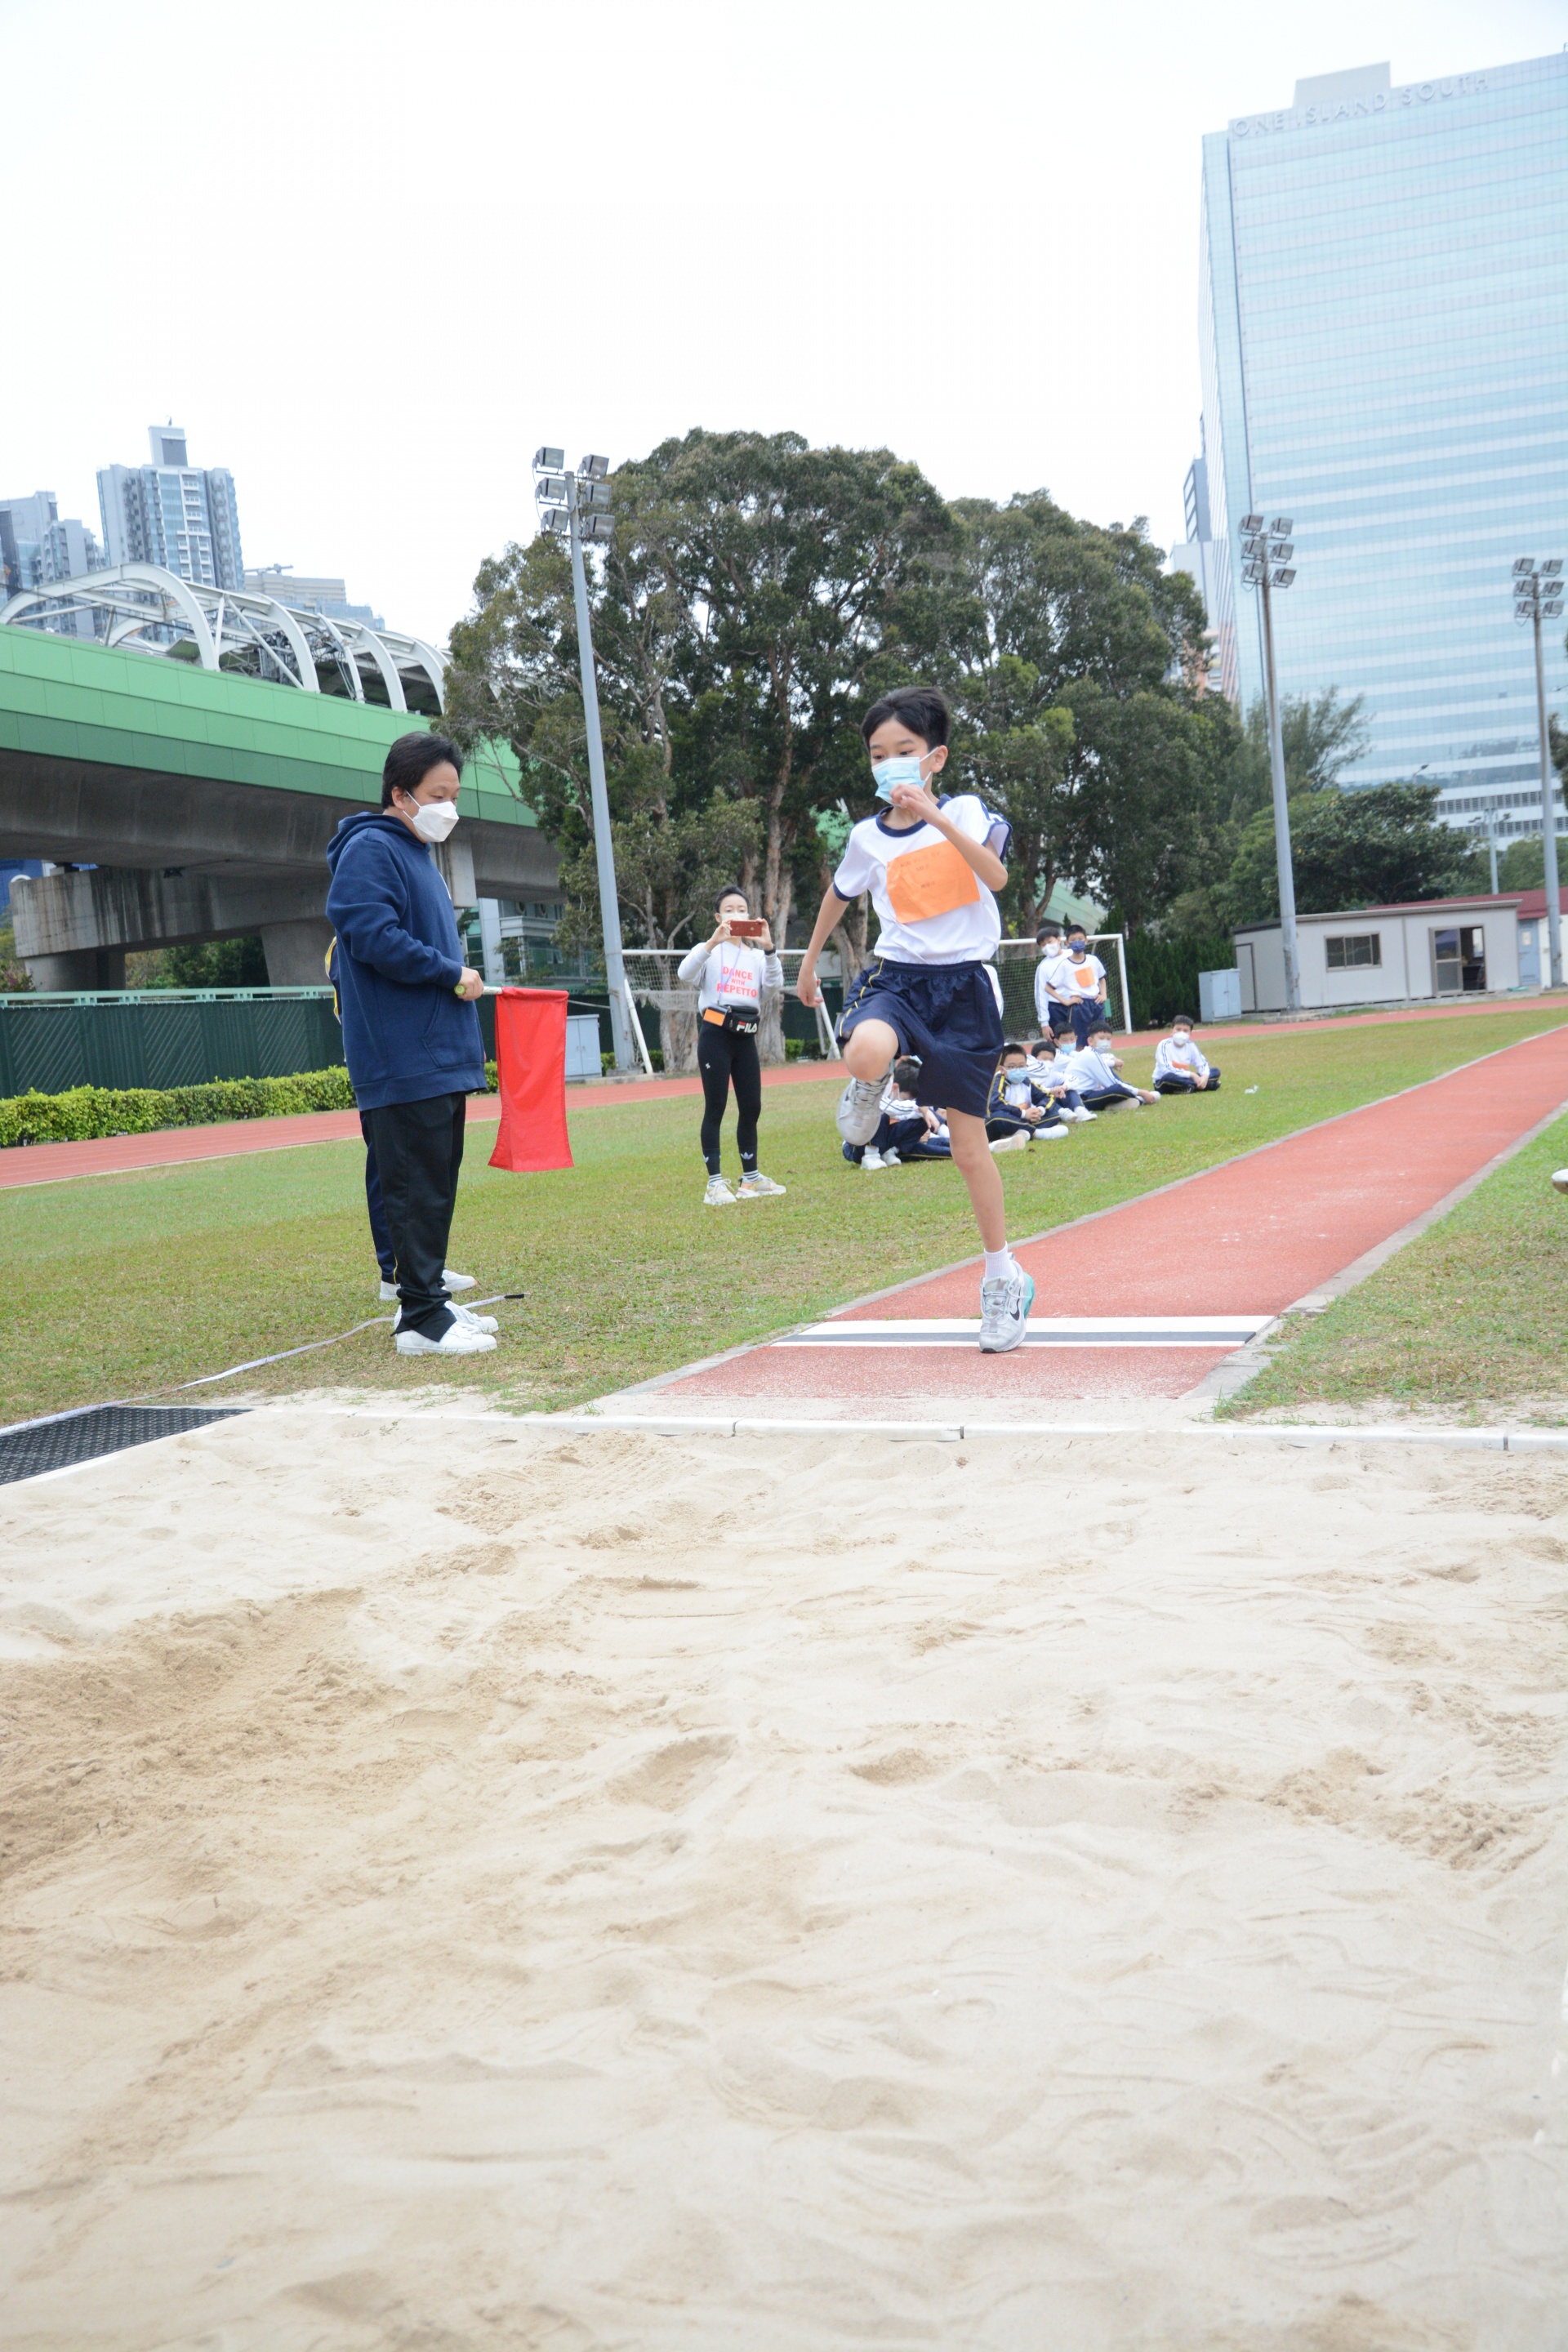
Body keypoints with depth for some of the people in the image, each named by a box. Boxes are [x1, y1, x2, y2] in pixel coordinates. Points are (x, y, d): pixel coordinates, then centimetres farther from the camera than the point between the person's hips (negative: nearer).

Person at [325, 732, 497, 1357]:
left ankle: (430, 1298, 20)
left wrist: (456, 978, 11)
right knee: (414, 1187, -7)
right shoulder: (370, 851, -9)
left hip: (441, 1057, 10)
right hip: (403, 1062, -10)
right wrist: (453, 973, -12)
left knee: (435, 1185, 12)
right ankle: (421, 1318, -4)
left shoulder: (419, 854, 21)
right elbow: (376, 939, -21)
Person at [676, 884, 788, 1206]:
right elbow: (685, 973, -16)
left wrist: (769, 949, -20)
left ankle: (751, 1177, 20)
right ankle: (715, 1184, -3)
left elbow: (776, 983, -4)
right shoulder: (710, 951, 3)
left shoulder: (756, 955, 14)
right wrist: (713, 942, -27)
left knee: (752, 1107, 8)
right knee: (715, 1108, -4)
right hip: (715, 1033, -4)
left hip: (745, 1037, 4)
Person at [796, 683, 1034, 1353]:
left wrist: (937, 817, -30)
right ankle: (868, 1089, 3)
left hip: (964, 983, -1)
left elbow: (996, 876, -21)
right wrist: (809, 963, 32)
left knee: (969, 1144, 2)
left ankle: (1004, 1276, 20)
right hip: (898, 974, 1)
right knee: (865, 1051, -37)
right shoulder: (867, 836, 4)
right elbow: (838, 896, 23)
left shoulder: (966, 811, -2)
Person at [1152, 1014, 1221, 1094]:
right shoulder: (1164, 1045, -16)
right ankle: (1198, 1085, -26)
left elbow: (1202, 1063, -1)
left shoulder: (1191, 1046, -1)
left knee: (1215, 1072, -5)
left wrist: (1205, 1076, -25)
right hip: (1162, 1082, -5)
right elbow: (1167, 1070, -26)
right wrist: (1192, 1075, -27)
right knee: (1169, 1077, -42)